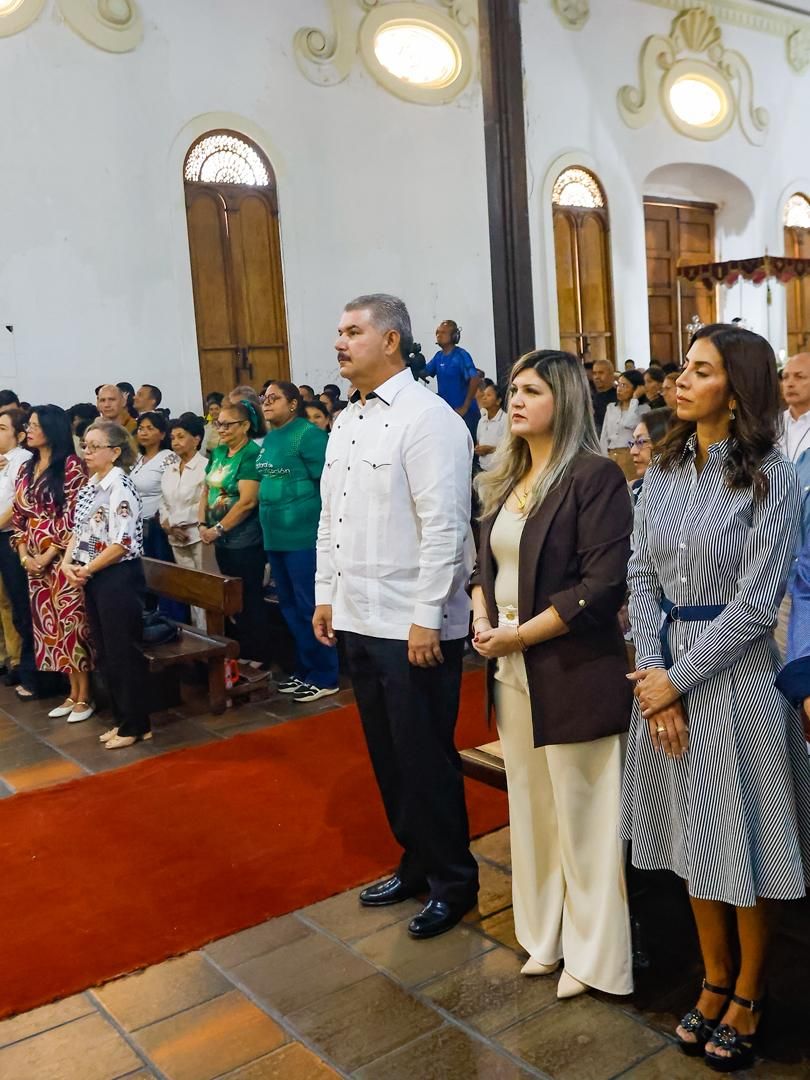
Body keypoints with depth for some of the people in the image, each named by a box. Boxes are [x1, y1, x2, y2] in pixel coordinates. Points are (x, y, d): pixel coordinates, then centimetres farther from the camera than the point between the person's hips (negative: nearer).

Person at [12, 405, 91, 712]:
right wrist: (23, 554, 0)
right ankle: (73, 693, 20)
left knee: (71, 623, -4)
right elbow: (18, 516, 13)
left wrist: (48, 555, -13)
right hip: (34, 561, 7)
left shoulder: (71, 466, -8)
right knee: (50, 625, 10)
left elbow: (74, 516, -14)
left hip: (62, 558, -7)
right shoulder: (26, 469, 13)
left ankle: (85, 697, 6)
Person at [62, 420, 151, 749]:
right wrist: (68, 563, -2)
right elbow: (79, 530, 15)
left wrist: (86, 570, -12)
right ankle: (122, 719, 26)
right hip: (92, 579, 9)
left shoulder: (120, 487, -15)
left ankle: (135, 725, 13)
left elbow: (122, 543, -20)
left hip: (118, 577, -9)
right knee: (105, 653, 14)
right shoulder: (89, 486, 10)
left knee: (123, 653, 0)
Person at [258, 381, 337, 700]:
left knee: (310, 607, -2)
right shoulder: (268, 439, 14)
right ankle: (305, 669, 27)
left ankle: (325, 676, 9)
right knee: (289, 606, 15)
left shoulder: (307, 434, -11)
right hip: (276, 536, 9)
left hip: (304, 535, -9)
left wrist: (325, 526, -15)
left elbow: (328, 483, -14)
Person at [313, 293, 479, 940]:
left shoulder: (427, 418, -14)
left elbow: (443, 526, -19)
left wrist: (426, 619, -20)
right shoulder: (345, 423, 13)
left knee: (426, 760, 4)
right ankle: (416, 864, 36)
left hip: (413, 627, -8)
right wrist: (326, 594, 16)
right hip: (359, 620, 8)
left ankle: (453, 882, 23)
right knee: (388, 756, 18)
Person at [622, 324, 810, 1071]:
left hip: (734, 675, -5)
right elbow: (641, 576, 3)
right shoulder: (663, 470, 5)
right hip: (666, 675, 5)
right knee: (691, 836, 15)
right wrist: (653, 674, -8)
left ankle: (748, 998, 30)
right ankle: (715, 982, 35)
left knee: (742, 842, 9)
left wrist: (679, 679, -14)